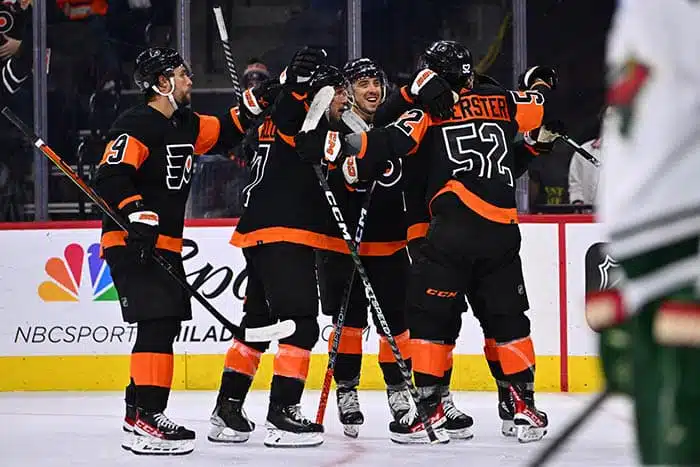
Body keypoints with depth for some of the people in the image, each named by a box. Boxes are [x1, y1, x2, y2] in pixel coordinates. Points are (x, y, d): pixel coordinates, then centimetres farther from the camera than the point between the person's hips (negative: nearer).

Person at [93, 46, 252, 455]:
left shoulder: (185, 125, 15)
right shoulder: (137, 125, -14)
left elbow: (225, 131, 25)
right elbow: (111, 176, -23)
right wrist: (137, 214, -34)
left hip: (165, 243, 10)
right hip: (132, 242, -10)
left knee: (166, 324, 15)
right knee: (159, 322, -19)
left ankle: (138, 412, 27)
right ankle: (146, 422, -22)